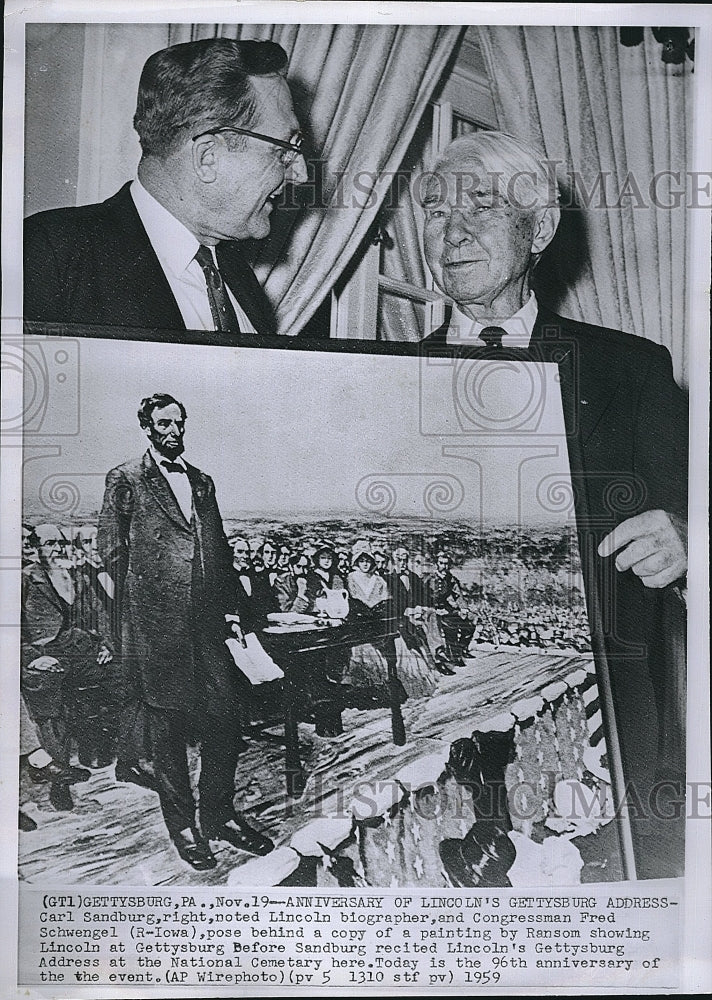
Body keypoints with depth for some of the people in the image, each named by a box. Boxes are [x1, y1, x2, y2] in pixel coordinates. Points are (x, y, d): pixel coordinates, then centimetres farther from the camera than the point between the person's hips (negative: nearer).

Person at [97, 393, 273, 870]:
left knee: (226, 714, 3)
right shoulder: (125, 480, 1)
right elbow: (111, 547, 0)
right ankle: (182, 825, 15)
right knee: (166, 721, 3)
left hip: (208, 617, 5)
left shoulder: (203, 482, 18)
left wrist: (232, 606, 13)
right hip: (157, 621, -5)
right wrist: (140, 598, 0)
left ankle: (219, 814, 18)